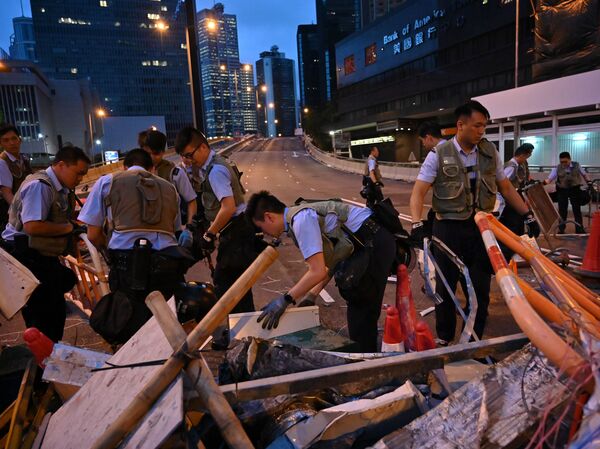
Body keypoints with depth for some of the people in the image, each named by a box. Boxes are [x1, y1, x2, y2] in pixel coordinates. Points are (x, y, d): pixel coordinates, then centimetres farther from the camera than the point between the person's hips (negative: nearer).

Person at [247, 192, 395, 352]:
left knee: (361, 309, -1)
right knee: (361, 307, 18)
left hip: (375, 242, -10)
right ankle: (365, 355, 31)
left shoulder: (300, 220, -18)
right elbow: (330, 263, 15)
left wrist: (285, 299, -17)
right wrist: (311, 296, 11)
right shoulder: (301, 214, 13)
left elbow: (318, 271, -23)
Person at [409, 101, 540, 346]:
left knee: (481, 287, 7)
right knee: (446, 286, 8)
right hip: (449, 228, -3)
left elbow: (506, 188, 14)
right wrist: (417, 225, -24)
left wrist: (528, 215, 11)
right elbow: (418, 192, -10)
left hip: (481, 227, 3)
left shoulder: (490, 151, 6)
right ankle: (444, 338, 26)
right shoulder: (439, 155, -6)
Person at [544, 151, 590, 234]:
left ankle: (579, 229, 16)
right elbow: (550, 178, -14)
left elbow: (584, 174, 10)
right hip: (562, 190, 0)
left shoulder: (576, 165, -3)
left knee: (577, 209, 6)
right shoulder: (557, 168, -8)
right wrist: (543, 183, -32)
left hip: (575, 189, 0)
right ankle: (561, 229, 14)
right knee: (562, 210, 3)